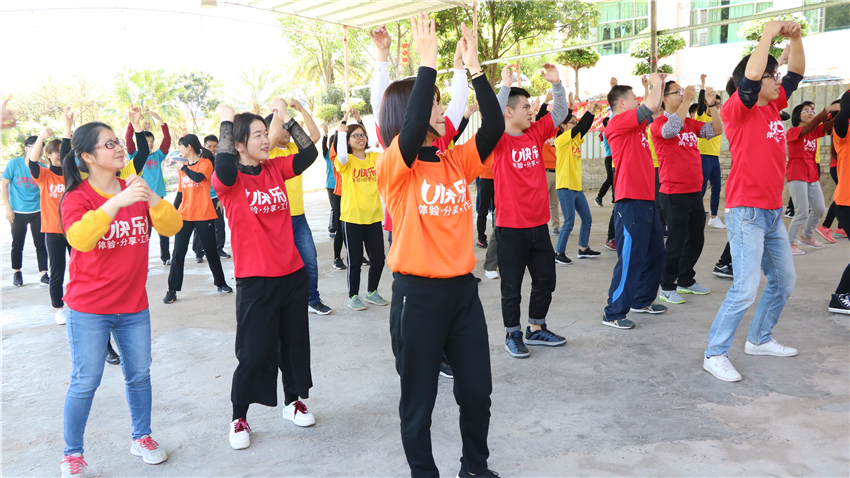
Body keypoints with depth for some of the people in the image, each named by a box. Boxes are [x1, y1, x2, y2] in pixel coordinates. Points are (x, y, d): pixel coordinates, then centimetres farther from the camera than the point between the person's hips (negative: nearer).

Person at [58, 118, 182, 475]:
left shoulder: (135, 190, 5)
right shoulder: (76, 197, -9)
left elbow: (172, 227, -5)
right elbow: (79, 238, -29)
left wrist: (151, 198, -22)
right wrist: (116, 203, -38)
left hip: (134, 305, 5)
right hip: (89, 309, -4)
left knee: (139, 375, 13)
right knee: (85, 382, 1)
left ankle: (142, 438, 30)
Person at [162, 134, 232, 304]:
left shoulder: (205, 163, -3)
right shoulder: (182, 168, 13)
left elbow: (198, 177, -24)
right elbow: (181, 193, 16)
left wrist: (183, 167, -11)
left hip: (203, 215, -4)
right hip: (184, 215, 4)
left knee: (211, 250, 6)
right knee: (178, 252, -1)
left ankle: (220, 283, 23)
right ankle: (172, 290, 4)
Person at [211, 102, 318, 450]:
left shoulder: (276, 168, 5)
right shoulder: (229, 179, -11)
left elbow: (309, 152, -3)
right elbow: (223, 164, -33)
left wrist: (286, 118, -5)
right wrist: (226, 120, -22)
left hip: (292, 273, 5)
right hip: (255, 279, -5)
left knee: (295, 341, 17)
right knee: (254, 351, 3)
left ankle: (293, 401, 37)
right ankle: (239, 417, 23)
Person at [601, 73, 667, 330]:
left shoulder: (635, 124, 17)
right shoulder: (618, 122, -11)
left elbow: (653, 110, 32)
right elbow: (650, 107, -19)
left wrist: (659, 85, 21)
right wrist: (656, 84, -1)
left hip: (646, 200, 10)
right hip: (631, 202, -10)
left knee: (655, 252, 19)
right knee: (630, 260, -7)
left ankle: (642, 301, 32)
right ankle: (614, 313, 1)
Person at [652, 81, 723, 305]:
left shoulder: (690, 123, 13)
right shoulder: (659, 123, -7)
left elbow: (717, 130, 9)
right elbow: (671, 129, -28)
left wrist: (712, 105, -2)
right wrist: (687, 101, -24)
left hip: (695, 192, 7)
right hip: (674, 193, -7)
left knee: (696, 239, 14)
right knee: (676, 242, -3)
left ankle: (686, 281, 29)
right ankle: (667, 287, 9)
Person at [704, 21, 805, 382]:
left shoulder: (772, 106, 12)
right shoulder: (737, 109, -10)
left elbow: (796, 73, 21)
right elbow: (750, 77, -27)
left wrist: (795, 37, 6)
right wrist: (768, 34, -15)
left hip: (773, 212, 9)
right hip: (746, 212, -9)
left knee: (784, 280, 17)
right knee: (746, 289, -13)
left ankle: (760, 340, 32)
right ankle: (715, 354, -1)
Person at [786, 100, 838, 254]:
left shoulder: (815, 131, 10)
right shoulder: (793, 131, -9)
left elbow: (829, 125, -6)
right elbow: (808, 127, -29)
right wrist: (827, 110, -40)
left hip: (812, 176, 7)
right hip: (797, 176, -7)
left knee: (820, 209, 12)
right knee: (803, 212, -10)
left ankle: (807, 237, 32)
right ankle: (790, 243, 2)